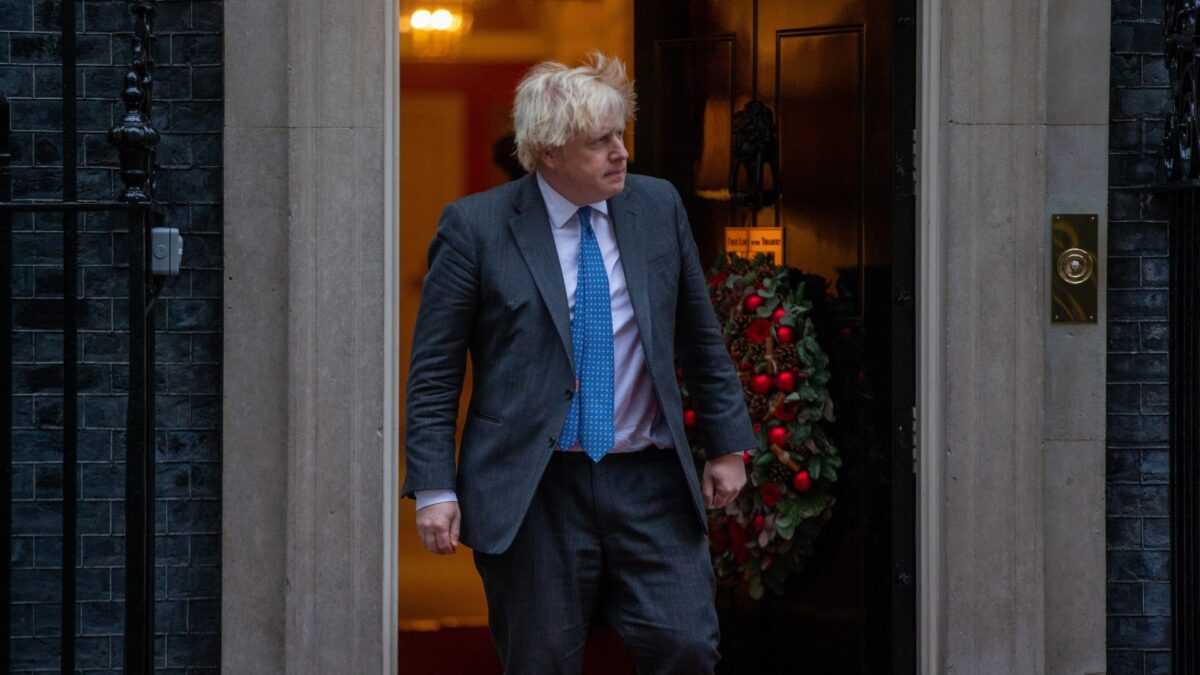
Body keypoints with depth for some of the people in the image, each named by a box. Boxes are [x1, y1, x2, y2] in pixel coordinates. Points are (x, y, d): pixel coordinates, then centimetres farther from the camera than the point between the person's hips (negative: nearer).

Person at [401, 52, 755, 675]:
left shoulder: (658, 207, 8)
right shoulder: (475, 226, -3)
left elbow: (701, 339, 17)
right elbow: (434, 372, -2)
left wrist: (728, 445, 16)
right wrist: (434, 488, -8)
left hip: (648, 483, 3)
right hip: (532, 495, -3)